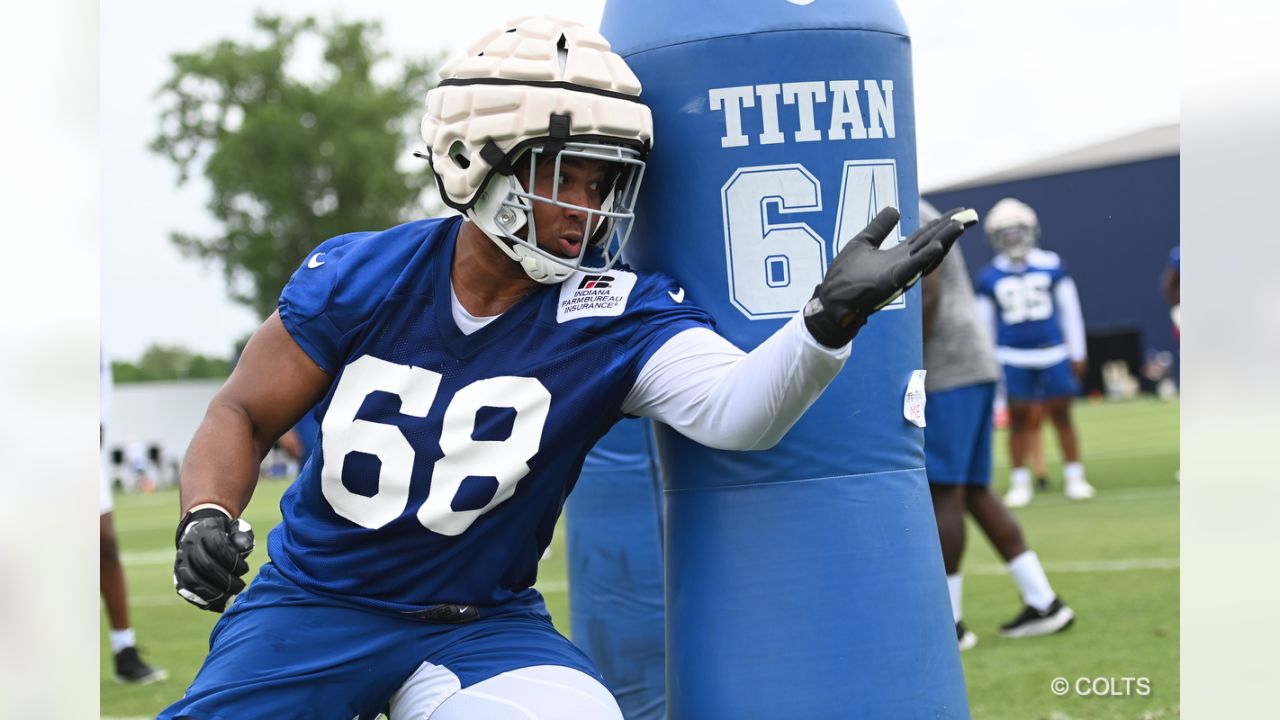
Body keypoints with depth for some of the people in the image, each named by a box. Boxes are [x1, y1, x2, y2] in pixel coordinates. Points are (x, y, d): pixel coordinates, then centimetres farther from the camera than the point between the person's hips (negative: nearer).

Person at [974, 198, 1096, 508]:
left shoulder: (1052, 266, 0)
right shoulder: (989, 278, 0)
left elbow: (1070, 311, 6)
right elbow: (984, 323, 8)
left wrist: (1077, 354, 6)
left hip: (1053, 354, 0)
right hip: (1013, 357, 0)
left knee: (1062, 415, 2)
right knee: (1019, 419, 1)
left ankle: (1074, 478, 11)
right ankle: (1019, 483, 10)